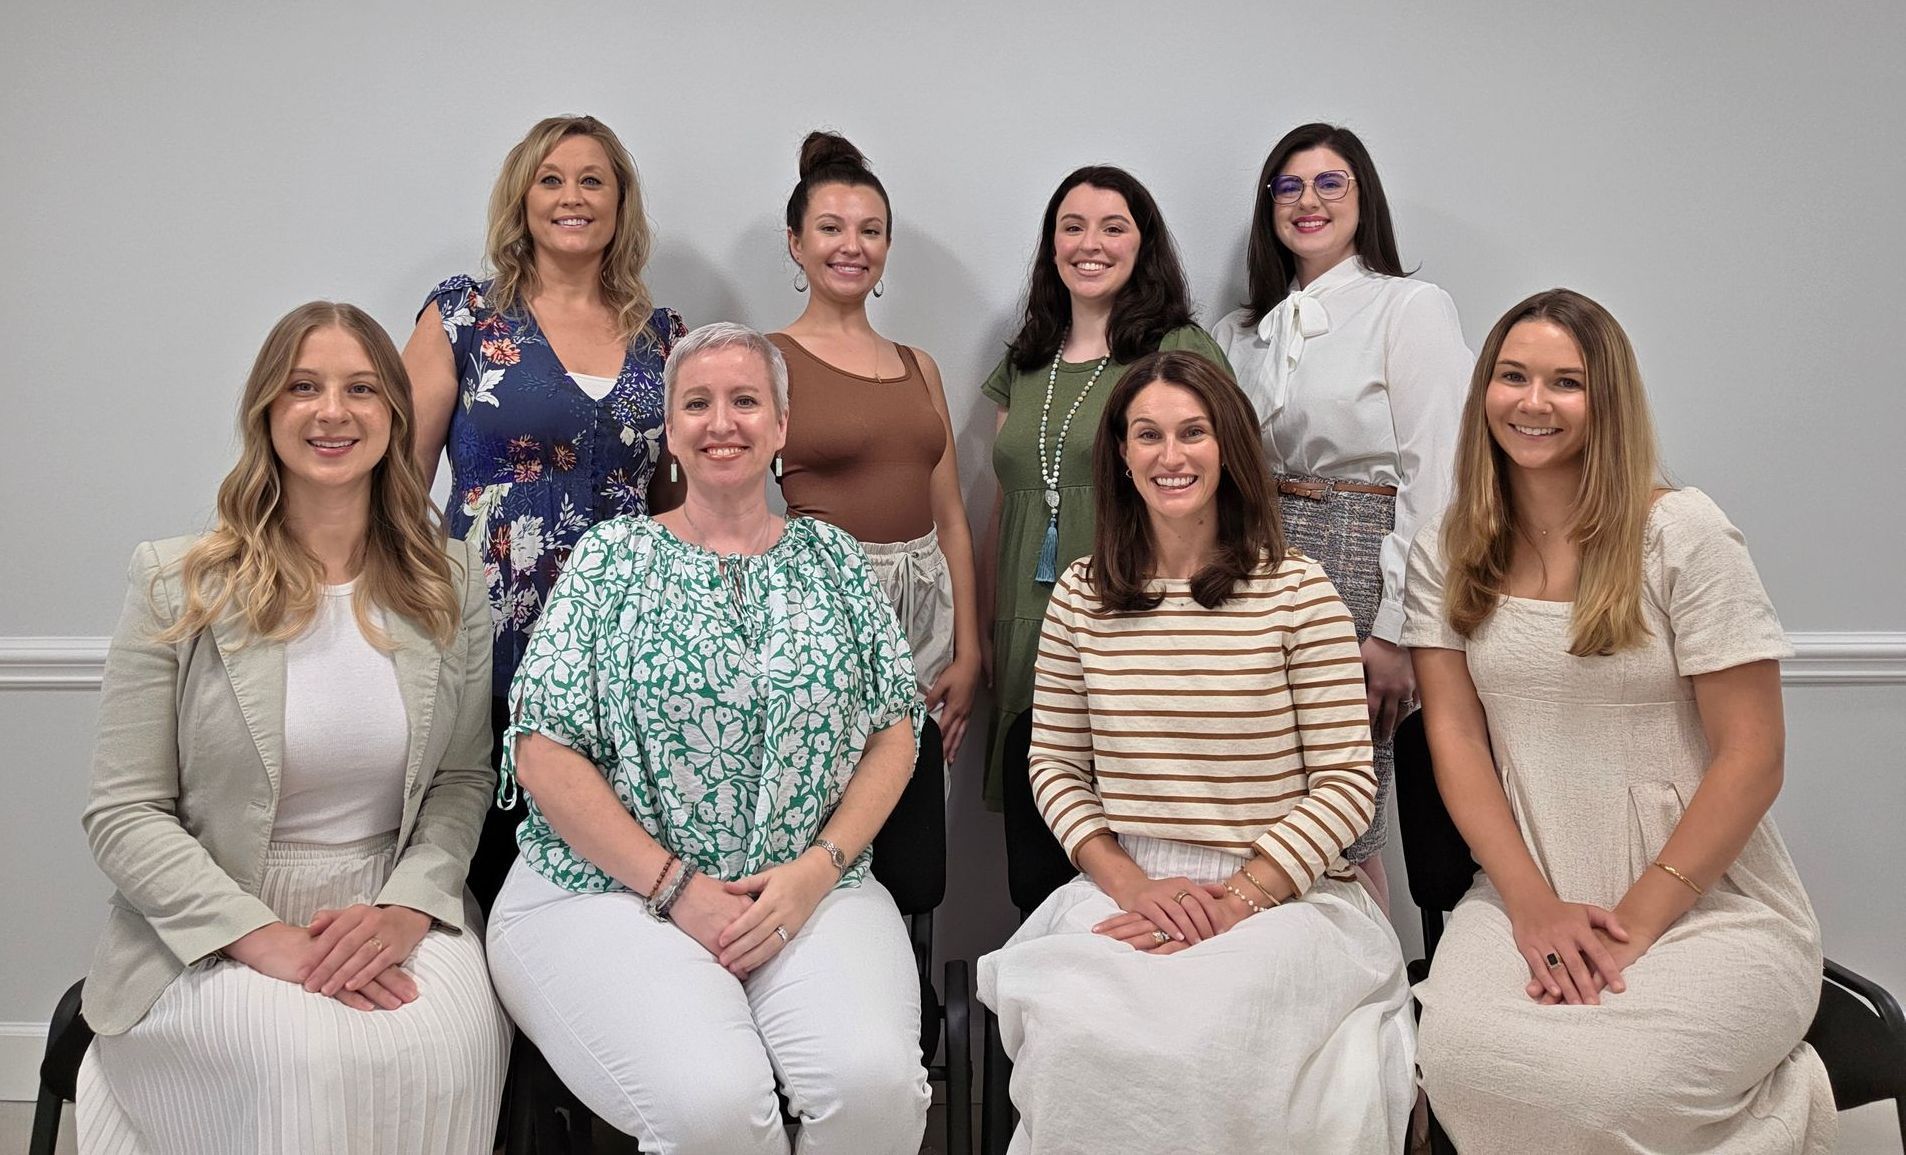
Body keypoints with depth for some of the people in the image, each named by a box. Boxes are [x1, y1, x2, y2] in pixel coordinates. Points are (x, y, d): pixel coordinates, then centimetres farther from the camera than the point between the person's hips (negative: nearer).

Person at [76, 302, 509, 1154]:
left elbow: (464, 780, 6)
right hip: (212, 932, -2)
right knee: (310, 1062, -31)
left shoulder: (452, 585, 5)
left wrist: (406, 909, -13)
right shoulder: (176, 586, -2)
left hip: (396, 913, 2)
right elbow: (122, 814, -4)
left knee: (445, 1050, -28)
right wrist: (269, 941, -15)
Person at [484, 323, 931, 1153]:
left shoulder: (833, 559, 12)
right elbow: (542, 750, -3)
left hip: (809, 890, 2)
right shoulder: (614, 555, 4)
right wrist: (676, 887, -11)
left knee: (877, 1082, -27)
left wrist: (818, 868, -8)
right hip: (609, 885, -2)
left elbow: (894, 732, 8)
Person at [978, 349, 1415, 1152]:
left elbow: (1346, 782, -4)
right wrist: (1133, 886, -8)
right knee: (1077, 1036, -29)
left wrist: (1235, 899, -14)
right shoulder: (1080, 597, 5)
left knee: (1214, 1041, -32)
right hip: (1125, 891, 2)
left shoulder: (1297, 591, -3)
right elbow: (1055, 767, 7)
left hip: (1278, 895, -2)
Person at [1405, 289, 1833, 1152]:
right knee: (1462, 1060, -28)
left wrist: (1637, 920, -12)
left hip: (1712, 905, -2)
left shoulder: (1681, 533, -8)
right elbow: (1455, 737, 1)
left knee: (1602, 1084, -27)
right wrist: (1533, 904, -10)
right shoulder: (1445, 553, 4)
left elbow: (1752, 756, -9)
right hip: (1530, 895, 2)